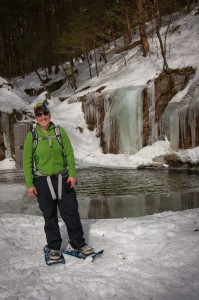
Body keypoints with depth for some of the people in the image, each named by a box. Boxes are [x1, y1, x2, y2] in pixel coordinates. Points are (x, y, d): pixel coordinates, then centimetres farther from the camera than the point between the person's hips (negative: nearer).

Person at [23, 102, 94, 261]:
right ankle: (54, 247, 25)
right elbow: (27, 161, -1)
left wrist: (72, 174, -6)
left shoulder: (60, 131, -2)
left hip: (62, 179, 1)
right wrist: (29, 184, -4)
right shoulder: (32, 136, -3)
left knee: (71, 212, 6)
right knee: (49, 216, 9)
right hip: (42, 181, 0)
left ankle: (78, 243, 23)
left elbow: (69, 154, 1)